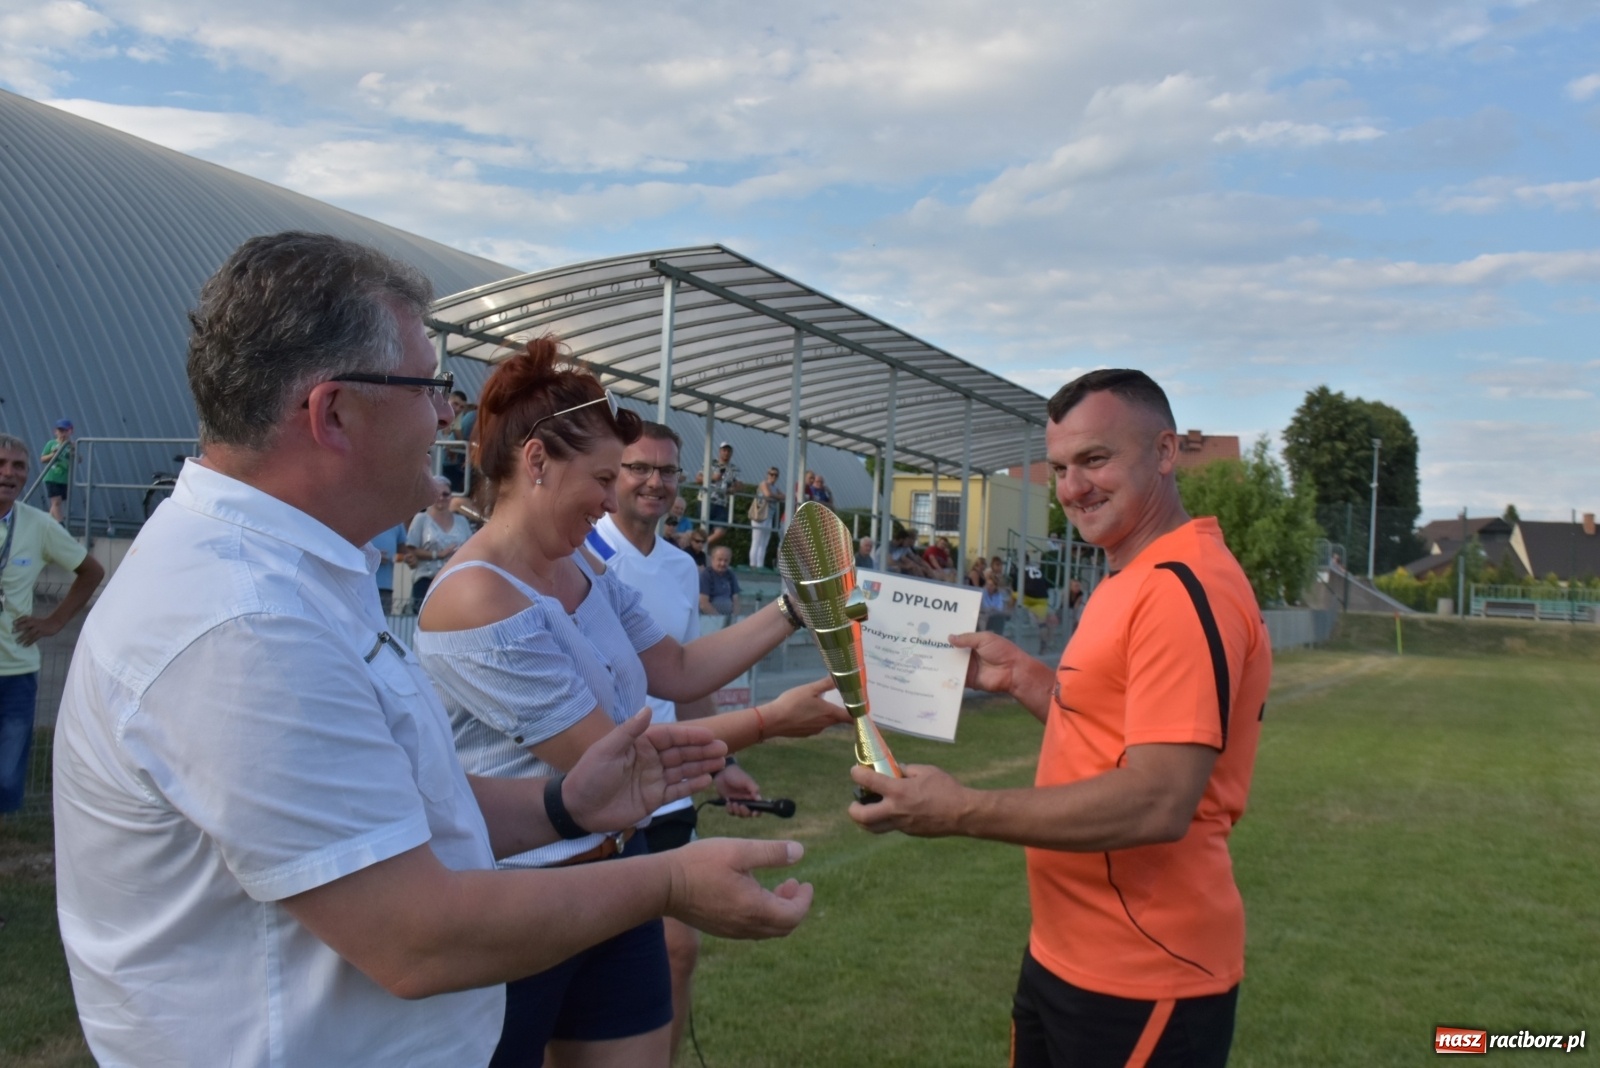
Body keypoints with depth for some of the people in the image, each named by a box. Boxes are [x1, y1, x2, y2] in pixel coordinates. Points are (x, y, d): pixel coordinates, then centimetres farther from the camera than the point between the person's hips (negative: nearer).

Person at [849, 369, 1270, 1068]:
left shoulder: (1185, 588, -22)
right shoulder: (1134, 583, 11)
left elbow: (1159, 802, -28)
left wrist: (963, 811, -24)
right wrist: (1022, 678, 3)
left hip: (1139, 982, -9)